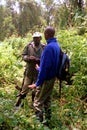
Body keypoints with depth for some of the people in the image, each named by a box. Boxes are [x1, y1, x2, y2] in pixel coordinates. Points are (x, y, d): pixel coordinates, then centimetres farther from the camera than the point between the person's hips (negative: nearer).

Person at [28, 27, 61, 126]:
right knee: (47, 100, 19)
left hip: (46, 79, -9)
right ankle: (47, 121, 30)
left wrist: (37, 83, -20)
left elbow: (45, 67, -25)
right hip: (53, 77, 9)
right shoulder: (57, 45, 4)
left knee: (38, 102, 0)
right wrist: (40, 68, 27)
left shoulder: (49, 47, -24)